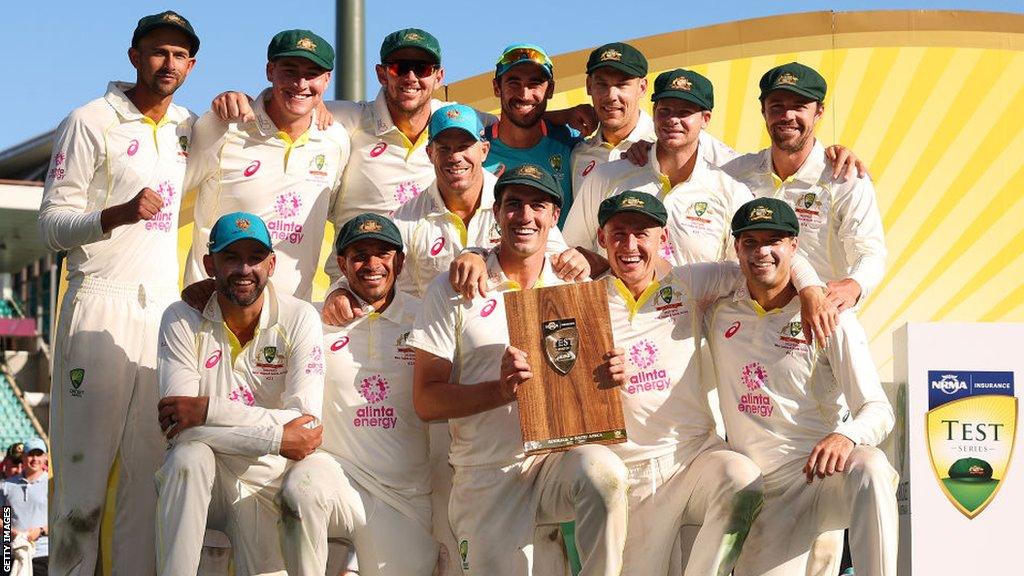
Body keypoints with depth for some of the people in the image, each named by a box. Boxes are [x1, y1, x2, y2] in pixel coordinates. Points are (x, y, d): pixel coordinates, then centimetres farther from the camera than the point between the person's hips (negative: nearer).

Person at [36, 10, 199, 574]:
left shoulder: (191, 127, 15)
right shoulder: (90, 123, -3)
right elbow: (52, 224, -7)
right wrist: (119, 214, -24)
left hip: (164, 307, 6)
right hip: (102, 306, -5)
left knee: (149, 463, 4)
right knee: (86, 457, -7)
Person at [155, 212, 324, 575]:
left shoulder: (299, 320, -8)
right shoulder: (183, 320, -9)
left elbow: (306, 423, -19)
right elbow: (178, 427, -19)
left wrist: (208, 409, -26)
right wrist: (278, 439, -25)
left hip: (267, 481, 0)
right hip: (198, 479, 0)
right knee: (189, 455, -33)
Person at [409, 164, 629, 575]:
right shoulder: (452, 292, 1)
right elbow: (425, 401, -4)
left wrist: (610, 376, -11)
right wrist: (501, 390, -21)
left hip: (560, 460, 1)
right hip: (485, 481, -1)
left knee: (603, 471, -31)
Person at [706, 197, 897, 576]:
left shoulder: (828, 316, -1)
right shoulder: (718, 312, 9)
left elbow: (878, 408, -8)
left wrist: (846, 436, -31)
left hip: (826, 474, -2)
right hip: (765, 490, 3)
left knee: (869, 467, -37)